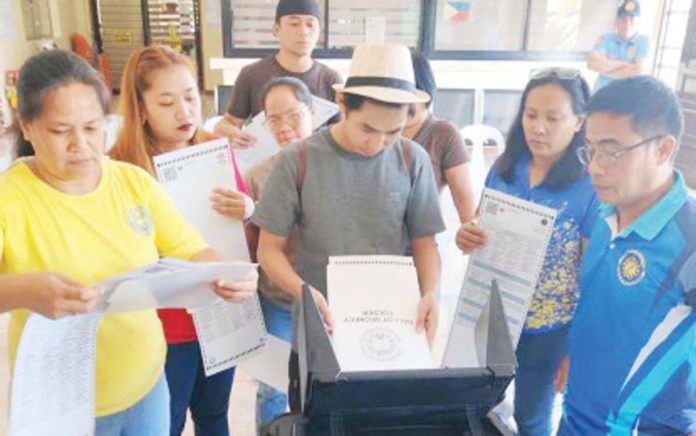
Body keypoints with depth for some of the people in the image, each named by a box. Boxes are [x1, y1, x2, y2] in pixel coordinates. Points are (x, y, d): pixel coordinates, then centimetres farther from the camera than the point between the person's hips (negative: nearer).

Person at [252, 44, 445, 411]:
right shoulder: (298, 161, -10)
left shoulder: (413, 160, -5)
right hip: (318, 332, -1)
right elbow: (270, 248, -6)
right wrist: (302, 291, -24)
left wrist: (432, 292, -18)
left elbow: (424, 242, 1)